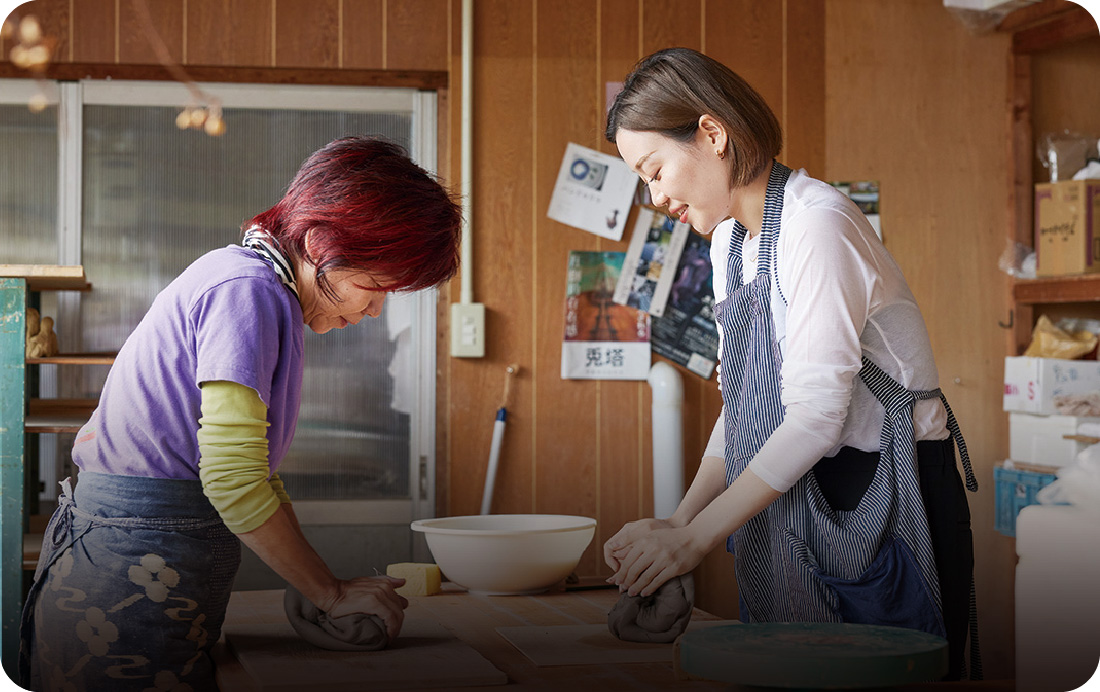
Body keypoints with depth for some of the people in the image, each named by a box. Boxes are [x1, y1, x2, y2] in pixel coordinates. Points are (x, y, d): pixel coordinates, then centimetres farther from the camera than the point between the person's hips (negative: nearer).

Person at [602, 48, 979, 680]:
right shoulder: (730, 239, 10)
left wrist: (695, 537, -19)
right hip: (788, 500, 8)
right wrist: (680, 521, -2)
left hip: (883, 502, -8)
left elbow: (816, 414, -22)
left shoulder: (816, 224, -18)